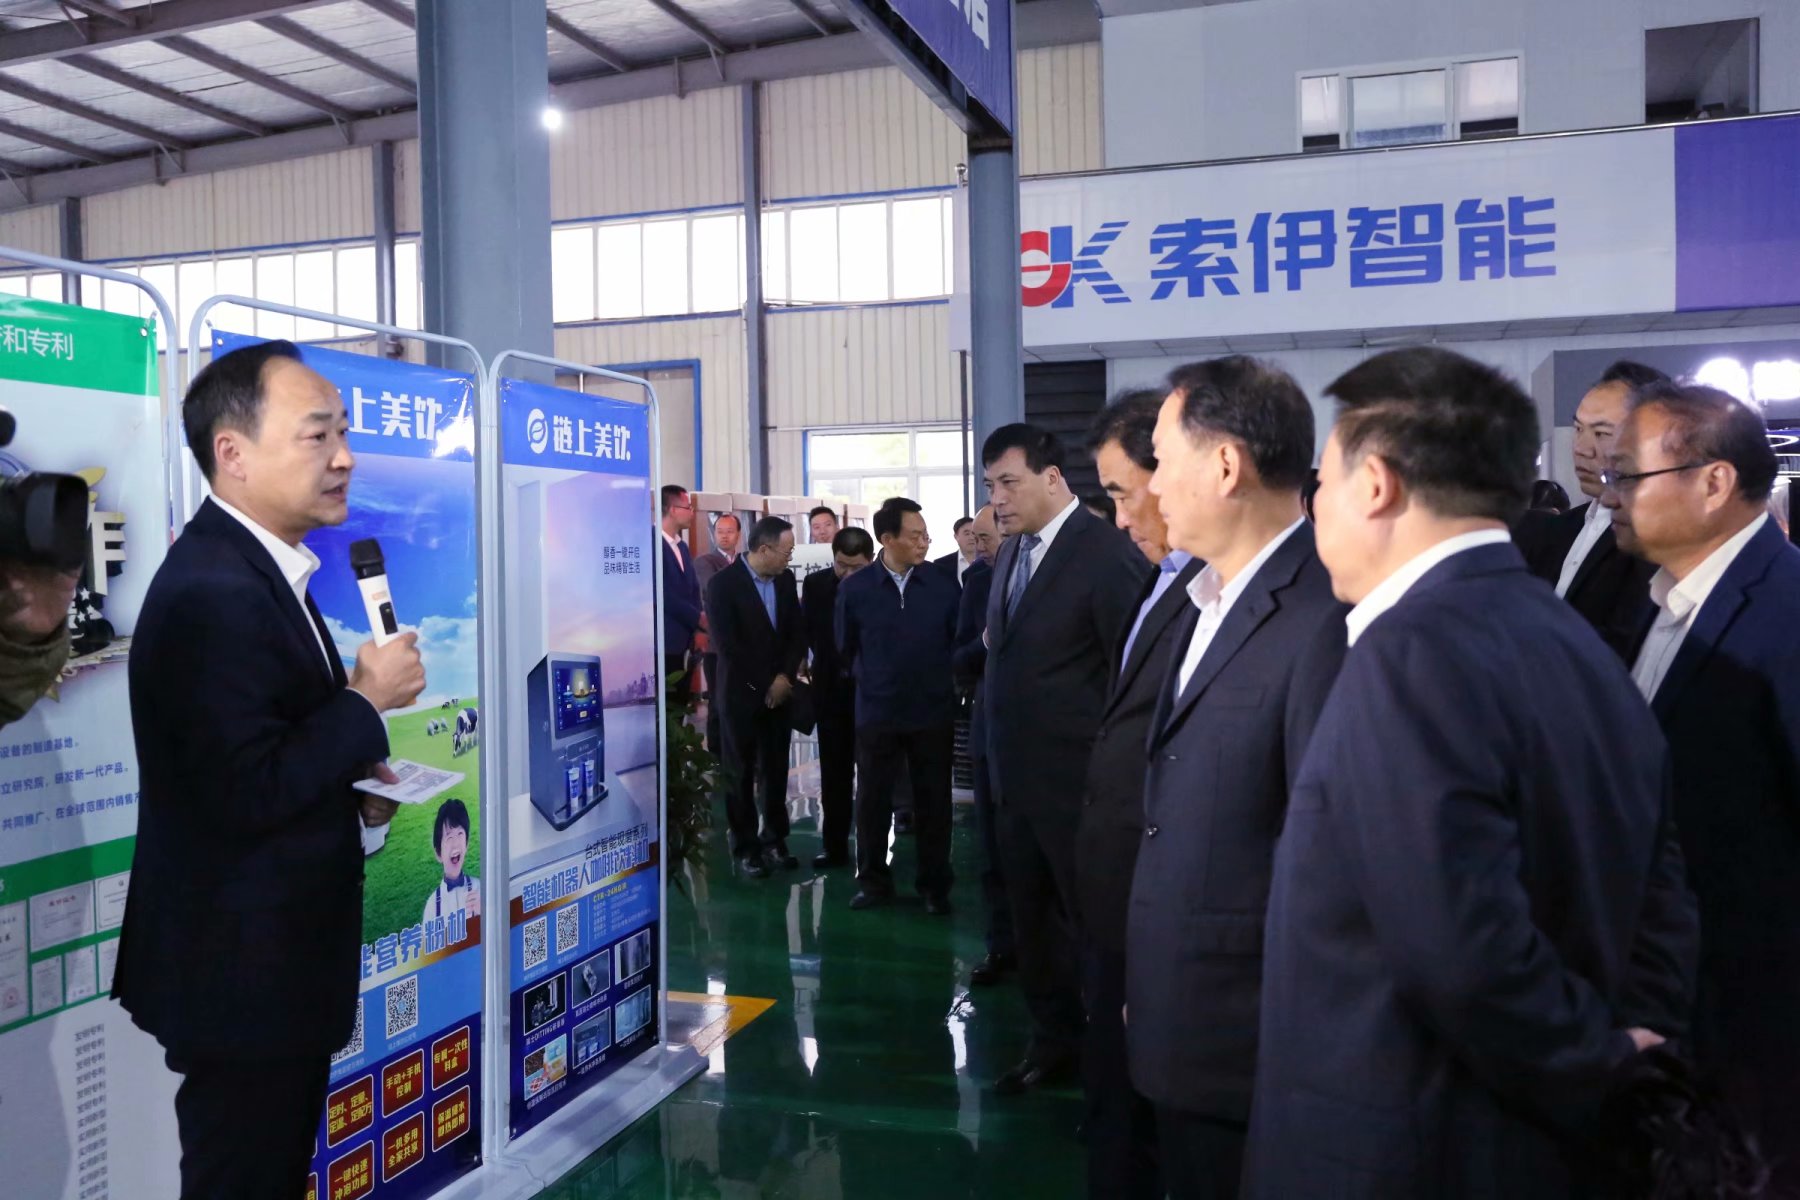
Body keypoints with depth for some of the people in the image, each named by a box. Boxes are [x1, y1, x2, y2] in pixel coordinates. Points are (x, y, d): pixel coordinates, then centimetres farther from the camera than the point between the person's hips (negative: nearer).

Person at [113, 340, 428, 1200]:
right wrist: (368, 701, -18)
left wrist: (351, 777, 2)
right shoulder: (212, 590, -24)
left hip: (274, 954, 10)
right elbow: (244, 795, -28)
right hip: (243, 968, -10)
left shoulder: (252, 566, 8)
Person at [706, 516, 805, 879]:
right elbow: (727, 646, -16)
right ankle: (746, 847, 14)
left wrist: (785, 677, -8)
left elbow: (798, 632, 5)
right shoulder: (723, 583, -13)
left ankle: (774, 841, 19)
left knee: (776, 770, 8)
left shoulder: (785, 579, 4)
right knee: (741, 773, 5)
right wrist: (765, 684, -12)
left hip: (780, 692, 4)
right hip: (741, 694, -4)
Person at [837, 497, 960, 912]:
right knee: (873, 800, 8)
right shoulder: (855, 588, -4)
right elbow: (846, 649, 7)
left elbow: (961, 643, 5)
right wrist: (871, 681, 10)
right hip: (876, 713, 0)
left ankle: (935, 885, 21)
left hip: (934, 713, 0)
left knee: (933, 801, 8)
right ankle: (873, 881, 24)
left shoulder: (944, 586, -4)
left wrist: (945, 682, 2)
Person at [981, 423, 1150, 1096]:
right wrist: (1000, 755, 10)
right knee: (1032, 921, 18)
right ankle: (1053, 1043, 35)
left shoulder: (1106, 553, -15)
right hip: (1018, 780, 8)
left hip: (1079, 784, -8)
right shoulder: (1013, 551, 9)